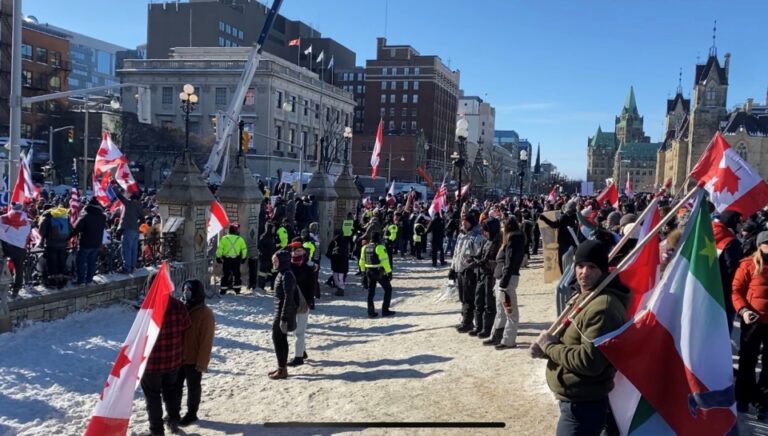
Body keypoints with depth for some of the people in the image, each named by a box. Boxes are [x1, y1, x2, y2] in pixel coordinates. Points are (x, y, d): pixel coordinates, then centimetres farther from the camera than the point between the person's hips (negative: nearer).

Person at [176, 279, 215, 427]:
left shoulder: (205, 313, -17)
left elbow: (206, 341, -16)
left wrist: (202, 363, -16)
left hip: (193, 359, -6)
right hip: (177, 357, 6)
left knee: (193, 387, 11)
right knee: (175, 386, 17)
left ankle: (191, 413, 27)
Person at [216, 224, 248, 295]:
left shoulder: (224, 238, -4)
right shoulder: (240, 239, -1)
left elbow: (219, 249, -3)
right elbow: (244, 250, 6)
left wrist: (218, 257, 8)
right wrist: (243, 258, 18)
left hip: (226, 260, 0)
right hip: (236, 260, 0)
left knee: (225, 275, 7)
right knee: (237, 274, 12)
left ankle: (223, 289, 7)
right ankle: (237, 289, 15)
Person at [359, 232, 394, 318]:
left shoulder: (365, 247, 6)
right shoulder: (380, 247, -15)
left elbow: (362, 261, 13)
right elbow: (385, 261, -18)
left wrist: (364, 271, 22)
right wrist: (389, 272, -12)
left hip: (369, 272, 6)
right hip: (379, 272, -6)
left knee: (371, 292, 13)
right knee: (388, 289, 8)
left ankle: (371, 312, 13)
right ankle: (385, 310, 7)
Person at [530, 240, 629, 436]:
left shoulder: (603, 307, -24)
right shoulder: (582, 297, 9)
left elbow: (589, 361, -30)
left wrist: (549, 346, -18)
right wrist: (546, 344, -5)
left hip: (584, 405, -10)